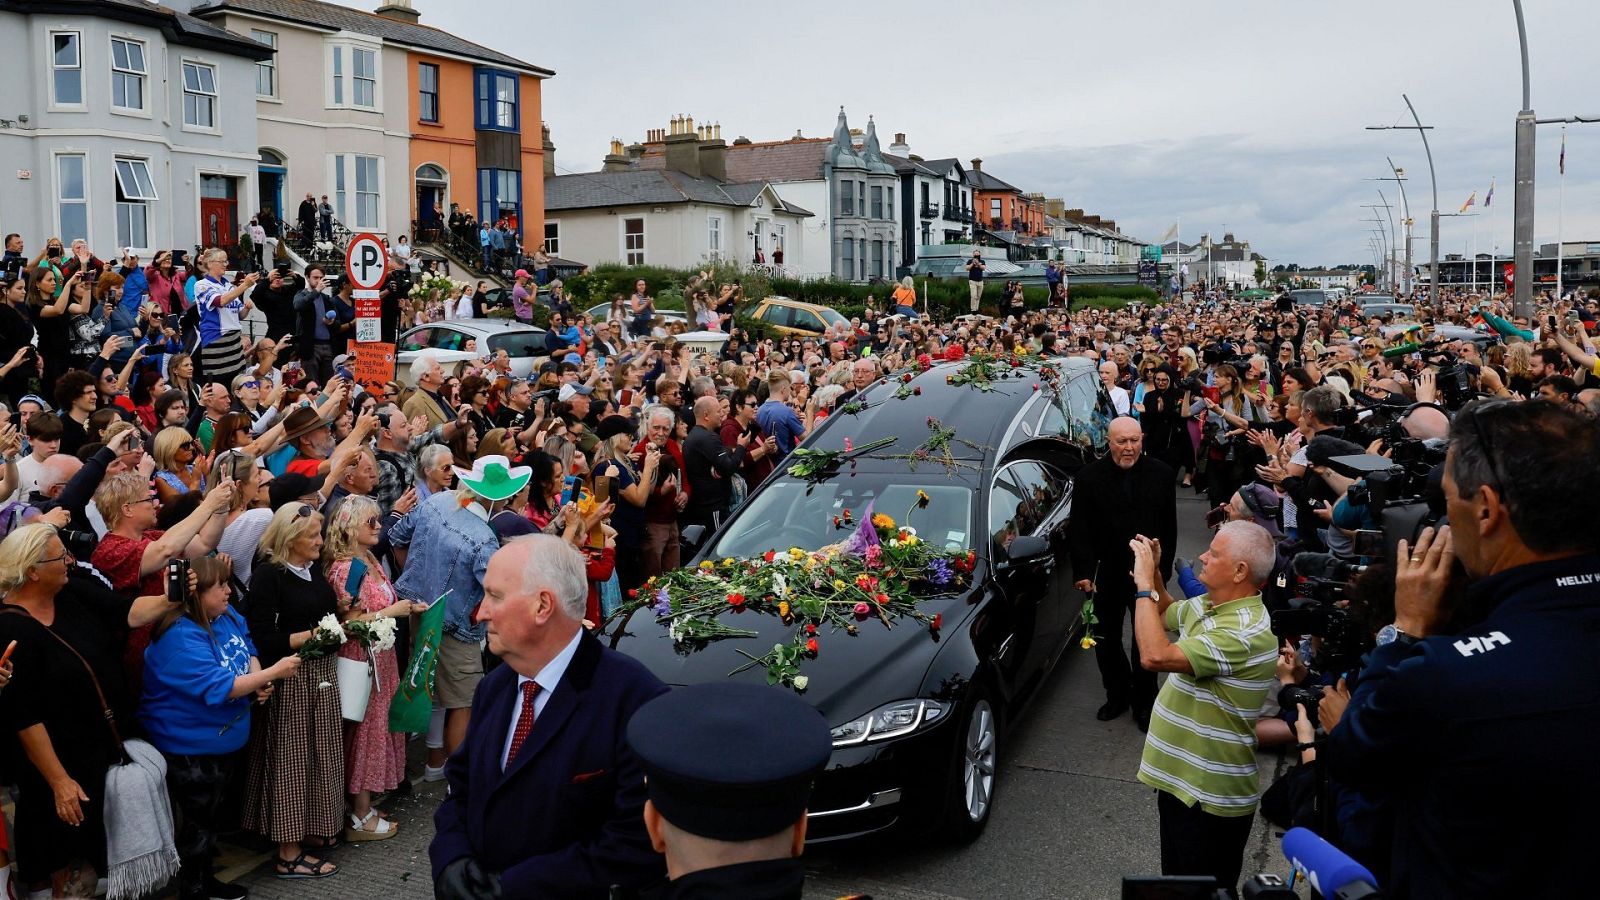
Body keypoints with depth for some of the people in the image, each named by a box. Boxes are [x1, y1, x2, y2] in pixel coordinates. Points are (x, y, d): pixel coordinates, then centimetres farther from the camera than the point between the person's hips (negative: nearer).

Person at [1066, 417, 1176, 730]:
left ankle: (1144, 702, 27)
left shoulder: (1161, 474, -5)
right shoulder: (1090, 476, -9)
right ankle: (1117, 694, 34)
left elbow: (1169, 528, 1)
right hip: (1107, 574, 0)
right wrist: (1084, 572, -17)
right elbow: (1079, 529, -10)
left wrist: (1163, 569, 0)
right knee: (1106, 640, 13)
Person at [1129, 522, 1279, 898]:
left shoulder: (1244, 634, -29)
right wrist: (1153, 574, 3)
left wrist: (1144, 584, -27)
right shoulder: (1208, 604, 2)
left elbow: (1155, 656, -37)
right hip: (1182, 777, 10)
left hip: (1211, 797, -9)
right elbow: (1165, 614, 23)